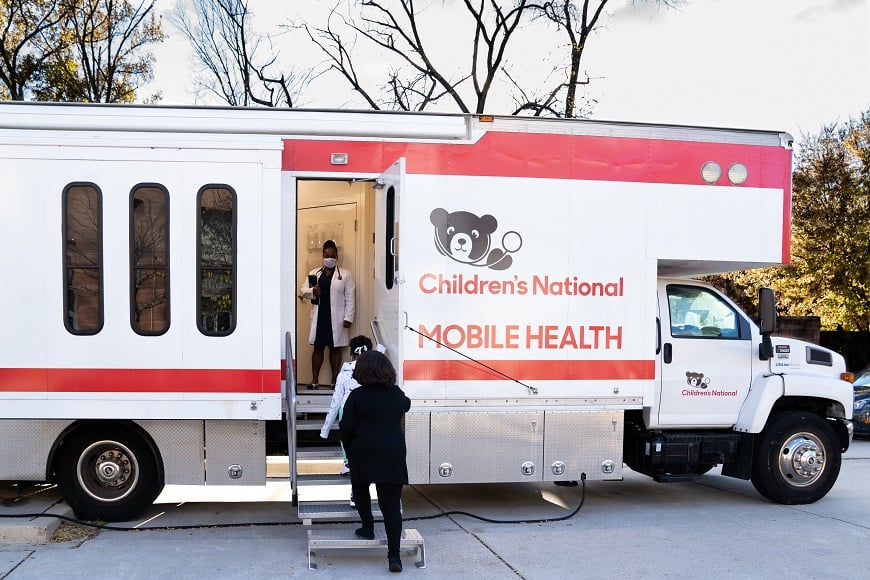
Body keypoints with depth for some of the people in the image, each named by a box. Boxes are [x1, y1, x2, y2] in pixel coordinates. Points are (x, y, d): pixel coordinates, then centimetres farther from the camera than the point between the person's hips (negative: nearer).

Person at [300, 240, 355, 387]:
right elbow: (303, 290, 11)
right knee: (318, 347, 5)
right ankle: (314, 380, 11)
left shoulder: (345, 275, 2)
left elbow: (350, 298, -2)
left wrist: (348, 318, -8)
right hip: (319, 317, 2)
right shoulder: (314, 273, 11)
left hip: (337, 318, -2)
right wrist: (312, 291, -12)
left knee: (335, 348, 3)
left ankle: (334, 380, 10)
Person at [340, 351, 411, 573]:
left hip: (364, 454, -2)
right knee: (391, 504, 2)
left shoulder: (357, 396, -7)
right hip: (393, 456, 2)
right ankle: (394, 555, -3)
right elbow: (406, 405, 29)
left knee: (360, 488, 28)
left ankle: (368, 527, 30)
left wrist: (350, 452, 11)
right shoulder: (397, 394, 5)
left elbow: (345, 428, -5)